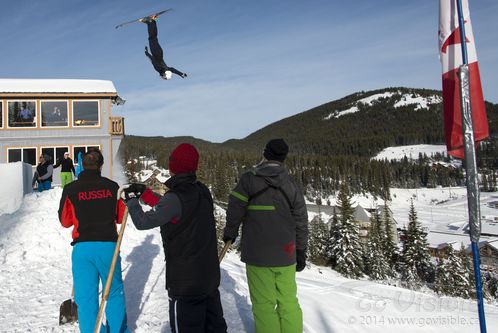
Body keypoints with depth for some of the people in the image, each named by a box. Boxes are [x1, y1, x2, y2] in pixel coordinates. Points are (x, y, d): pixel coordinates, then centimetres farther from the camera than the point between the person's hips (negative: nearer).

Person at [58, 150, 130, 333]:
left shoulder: (70, 189, -2)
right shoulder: (112, 186, -1)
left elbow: (65, 221, 6)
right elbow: (121, 216, 7)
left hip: (82, 247, -1)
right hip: (108, 245, 1)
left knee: (86, 296, 10)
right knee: (114, 292, 18)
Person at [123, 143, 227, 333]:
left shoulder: (175, 197, -21)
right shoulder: (202, 191, 2)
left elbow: (143, 222, -18)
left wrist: (132, 200, -1)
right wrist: (144, 193, 15)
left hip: (185, 281, -7)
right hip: (210, 275, 7)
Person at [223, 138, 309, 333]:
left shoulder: (249, 179, -7)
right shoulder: (292, 185, 2)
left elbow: (235, 209, -7)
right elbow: (301, 222, 5)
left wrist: (230, 233, 12)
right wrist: (301, 252, 15)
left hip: (257, 254, -3)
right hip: (285, 254, 3)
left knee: (264, 304, 7)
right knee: (288, 302, 15)